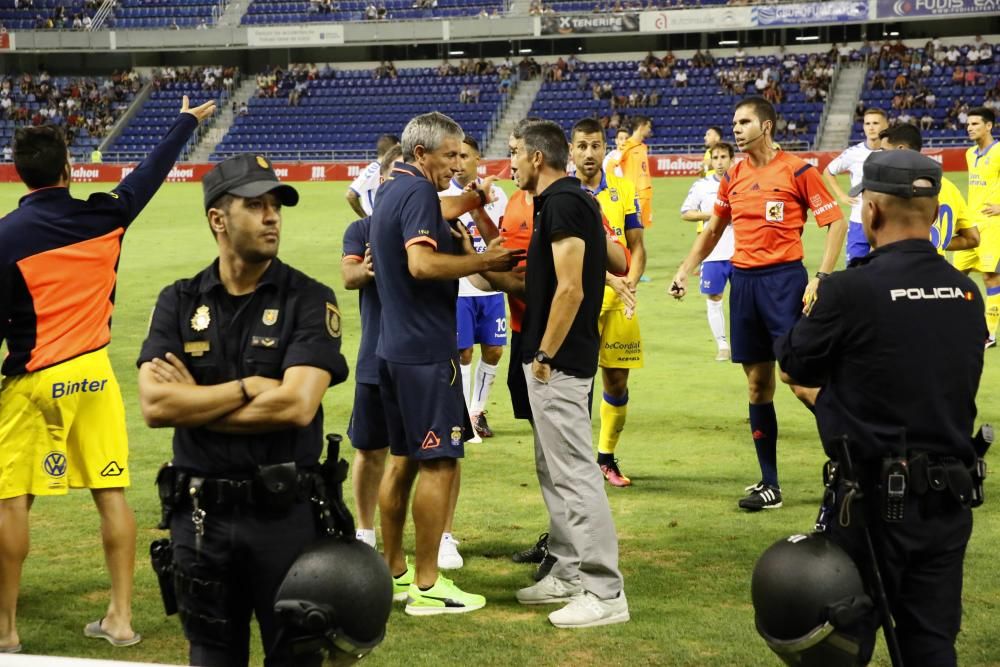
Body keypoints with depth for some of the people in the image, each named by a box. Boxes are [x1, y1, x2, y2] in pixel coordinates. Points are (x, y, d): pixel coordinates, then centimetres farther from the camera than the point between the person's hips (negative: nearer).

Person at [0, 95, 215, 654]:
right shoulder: (105, 217, -3)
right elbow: (152, 172, 14)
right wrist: (188, 121, 30)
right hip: (94, 375, 4)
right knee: (112, 493, 9)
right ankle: (121, 617, 13)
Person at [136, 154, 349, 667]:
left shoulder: (309, 300, -4)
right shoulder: (179, 302, 5)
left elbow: (297, 406, -17)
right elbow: (153, 405, -8)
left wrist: (193, 401, -8)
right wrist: (248, 388, -12)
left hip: (285, 511, -2)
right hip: (200, 512, 3)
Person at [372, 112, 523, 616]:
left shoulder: (391, 192, 16)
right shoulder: (419, 192, -15)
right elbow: (422, 263, -29)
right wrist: (483, 260, -21)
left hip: (395, 347, 10)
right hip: (426, 351, -10)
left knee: (403, 459, 15)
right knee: (439, 462, -5)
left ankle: (393, 573, 22)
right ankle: (427, 587, -2)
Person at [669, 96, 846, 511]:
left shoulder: (797, 170, -5)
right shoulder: (733, 178, 12)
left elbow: (836, 223, -5)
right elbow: (713, 230, 24)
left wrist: (821, 278, -13)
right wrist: (684, 271, 14)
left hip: (784, 278, -6)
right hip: (743, 280, 6)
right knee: (757, 384, 7)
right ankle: (769, 484, 14)